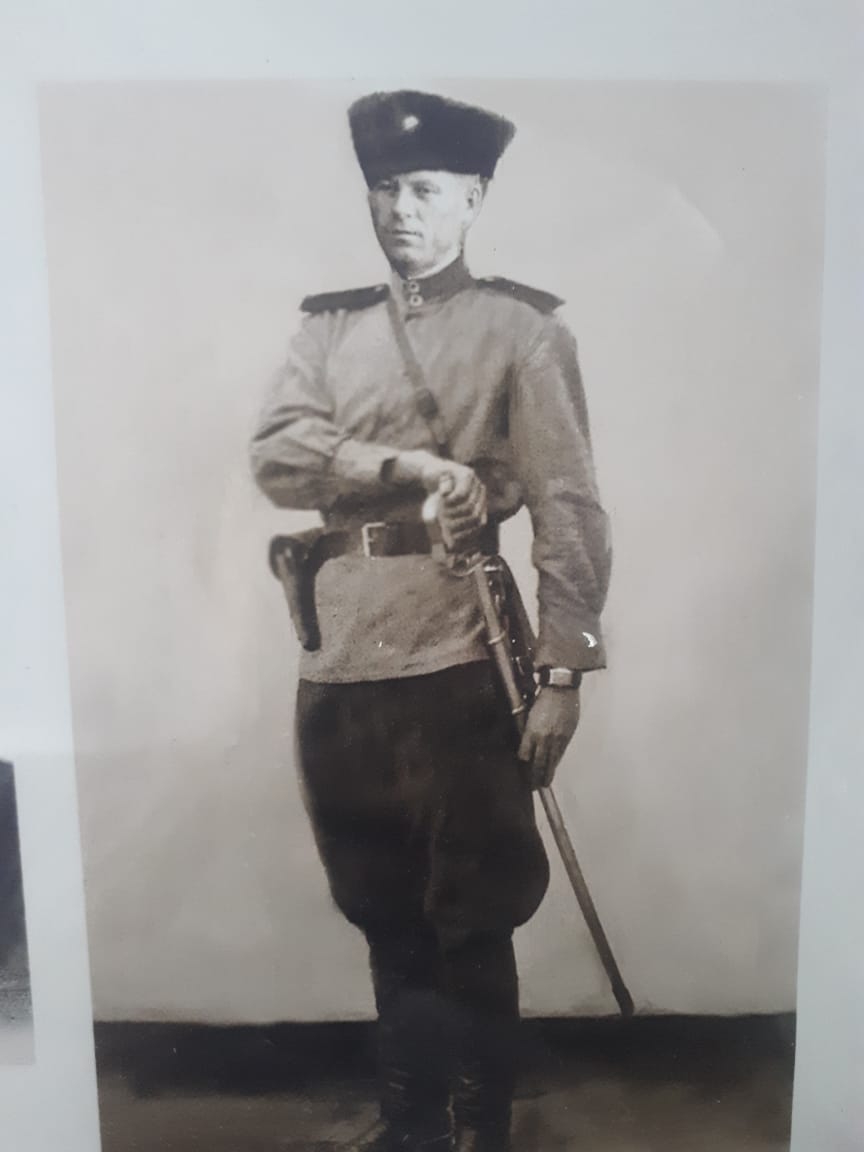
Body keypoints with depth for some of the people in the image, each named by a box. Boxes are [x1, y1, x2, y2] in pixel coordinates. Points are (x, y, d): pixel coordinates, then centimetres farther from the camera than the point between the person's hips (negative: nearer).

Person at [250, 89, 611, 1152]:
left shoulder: (523, 329, 1)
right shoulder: (328, 326, 14)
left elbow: (569, 511, -6)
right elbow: (274, 453, -2)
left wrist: (561, 674, -14)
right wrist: (413, 466, -15)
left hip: (458, 663, -4)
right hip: (338, 662, 5)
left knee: (470, 922, 7)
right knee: (384, 913, 17)